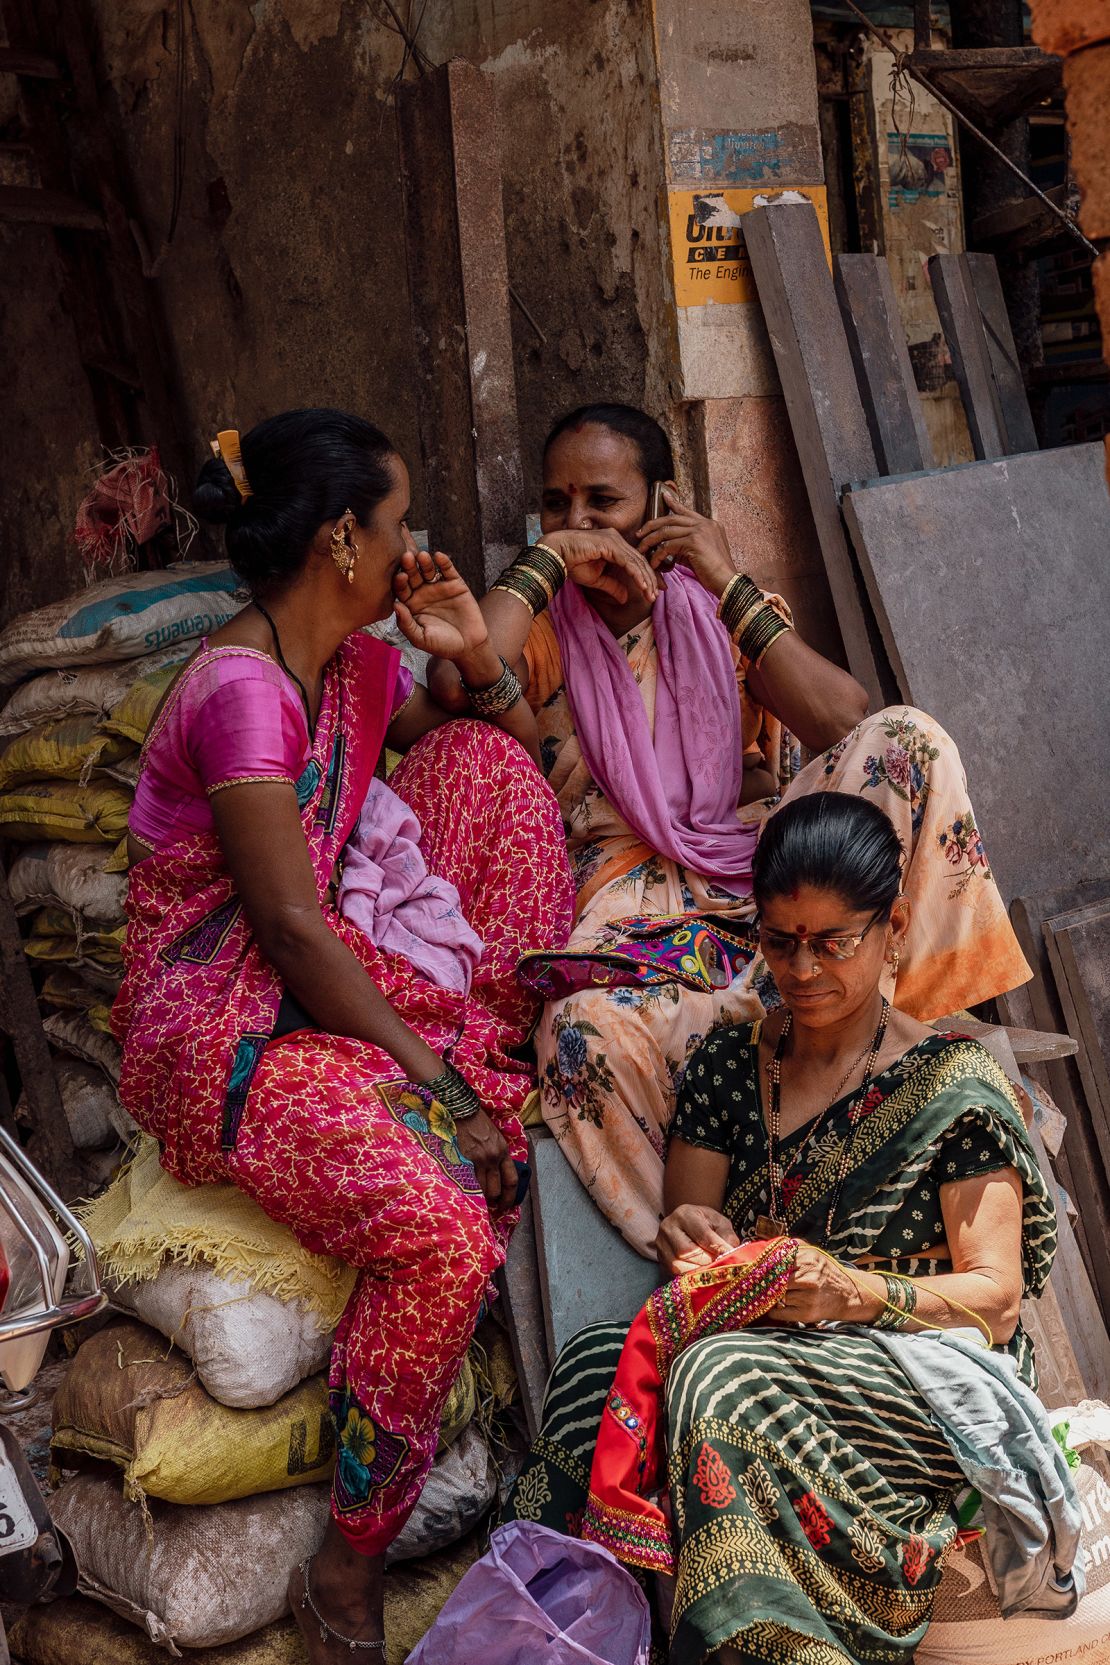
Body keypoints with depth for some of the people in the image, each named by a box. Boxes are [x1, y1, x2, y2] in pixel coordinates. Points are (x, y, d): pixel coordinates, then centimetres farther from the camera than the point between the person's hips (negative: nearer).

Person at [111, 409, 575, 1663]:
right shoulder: (239, 691, -21)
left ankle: (525, 1039, 2)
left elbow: (514, 773, 18)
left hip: (330, 979, 9)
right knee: (442, 1229, -30)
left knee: (484, 755, -1)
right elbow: (292, 927, -23)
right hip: (219, 1030, -9)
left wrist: (477, 657, -1)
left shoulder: (358, 666, 7)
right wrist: (430, 1077, -21)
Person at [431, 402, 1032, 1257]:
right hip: (630, 901, -2)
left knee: (906, 738, -21)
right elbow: (457, 682, -15)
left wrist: (731, 586, -5)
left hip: (765, 876, 2)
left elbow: (846, 726, -5)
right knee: (589, 1032, -37)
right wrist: (546, 557, -4)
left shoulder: (722, 616, 15)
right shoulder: (540, 631, 12)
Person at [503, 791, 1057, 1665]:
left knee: (721, 1382, -36)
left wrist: (849, 1290, -21)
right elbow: (689, 1222, 14)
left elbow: (996, 1297, -2)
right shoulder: (729, 1062, 15)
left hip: (922, 1380, -3)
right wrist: (689, 1240, -12)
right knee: (601, 1359, -31)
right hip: (749, 1348, 4)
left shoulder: (954, 1084, 3)